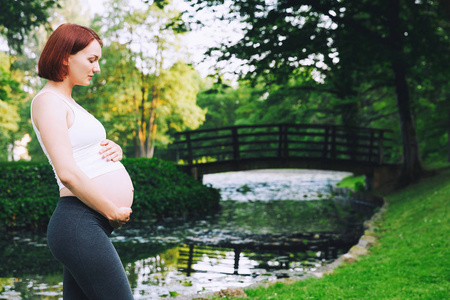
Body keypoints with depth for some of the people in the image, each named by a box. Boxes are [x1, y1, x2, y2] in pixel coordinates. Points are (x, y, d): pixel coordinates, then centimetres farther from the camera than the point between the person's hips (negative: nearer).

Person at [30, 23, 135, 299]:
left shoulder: (68, 103, 21)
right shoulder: (48, 101, -9)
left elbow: (91, 158, 29)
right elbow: (67, 173, -19)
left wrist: (114, 150, 5)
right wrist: (114, 214, -10)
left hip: (89, 227, 10)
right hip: (79, 223, -10)